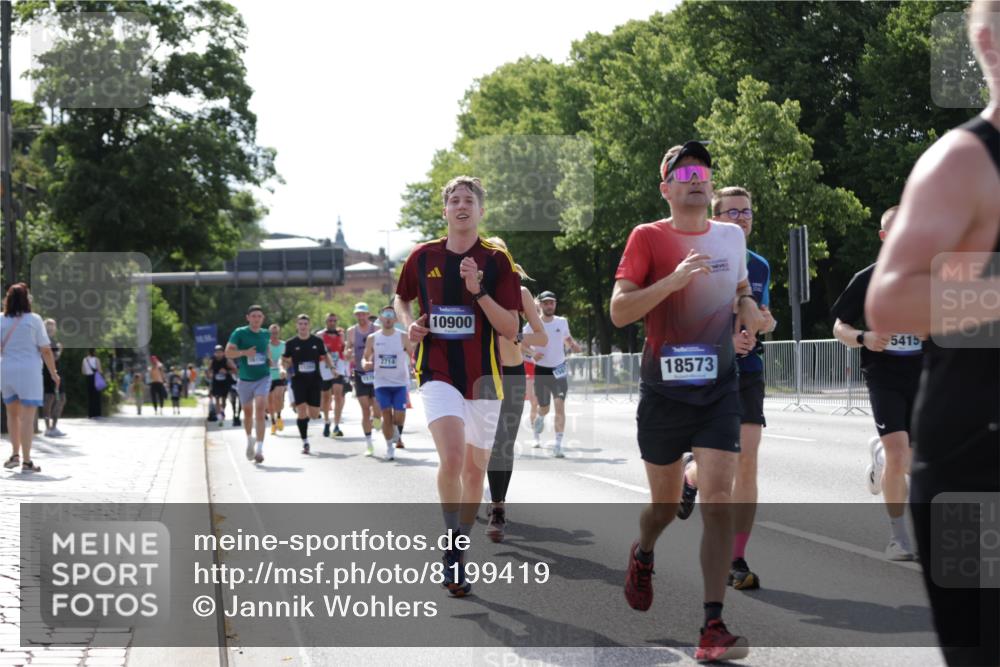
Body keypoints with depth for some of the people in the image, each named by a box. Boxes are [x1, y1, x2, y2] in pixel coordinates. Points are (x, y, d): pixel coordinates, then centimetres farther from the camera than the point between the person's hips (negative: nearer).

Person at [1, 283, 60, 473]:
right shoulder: (34, 320, -5)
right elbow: (45, 350, -5)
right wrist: (53, 372, 6)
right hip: (29, 372, -3)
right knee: (27, 416, -2)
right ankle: (26, 461, -4)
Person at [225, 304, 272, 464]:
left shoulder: (265, 334, 6)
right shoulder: (239, 333, -6)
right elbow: (228, 352, -13)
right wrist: (244, 352, -27)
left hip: (263, 378, 0)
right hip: (245, 379, 0)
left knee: (260, 411, -16)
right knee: (248, 413, 13)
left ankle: (259, 448, -20)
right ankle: (249, 440, 41)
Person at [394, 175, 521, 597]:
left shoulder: (497, 261, -1)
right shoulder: (422, 257, 4)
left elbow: (511, 329, -5)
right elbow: (401, 298, 23)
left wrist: (478, 290, -18)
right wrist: (409, 322, 1)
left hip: (483, 376, 1)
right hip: (438, 373, -1)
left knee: (475, 468, 10)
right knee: (452, 457, -23)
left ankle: (460, 552, 28)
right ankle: (452, 548, -10)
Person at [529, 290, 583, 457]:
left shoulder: (562, 322, 2)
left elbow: (567, 338, 19)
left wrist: (574, 345, -4)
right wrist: (532, 353, -19)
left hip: (559, 370, 0)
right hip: (541, 370, 0)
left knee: (560, 406, -15)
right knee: (544, 409, 11)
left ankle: (558, 445, -14)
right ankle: (537, 429, 48)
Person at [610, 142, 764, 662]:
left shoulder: (731, 236, 9)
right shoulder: (648, 237, -4)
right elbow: (619, 311, -12)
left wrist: (747, 302, 5)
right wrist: (674, 279, -24)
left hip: (719, 388, 2)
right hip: (664, 389, -2)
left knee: (718, 498, -13)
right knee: (665, 504, 11)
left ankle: (713, 628, -13)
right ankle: (643, 556, 48)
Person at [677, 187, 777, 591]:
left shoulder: (760, 266, 11)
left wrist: (766, 322, 0)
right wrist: (722, 339, -20)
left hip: (748, 372, 4)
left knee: (747, 463, -6)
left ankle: (737, 562, -1)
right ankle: (689, 475, 33)